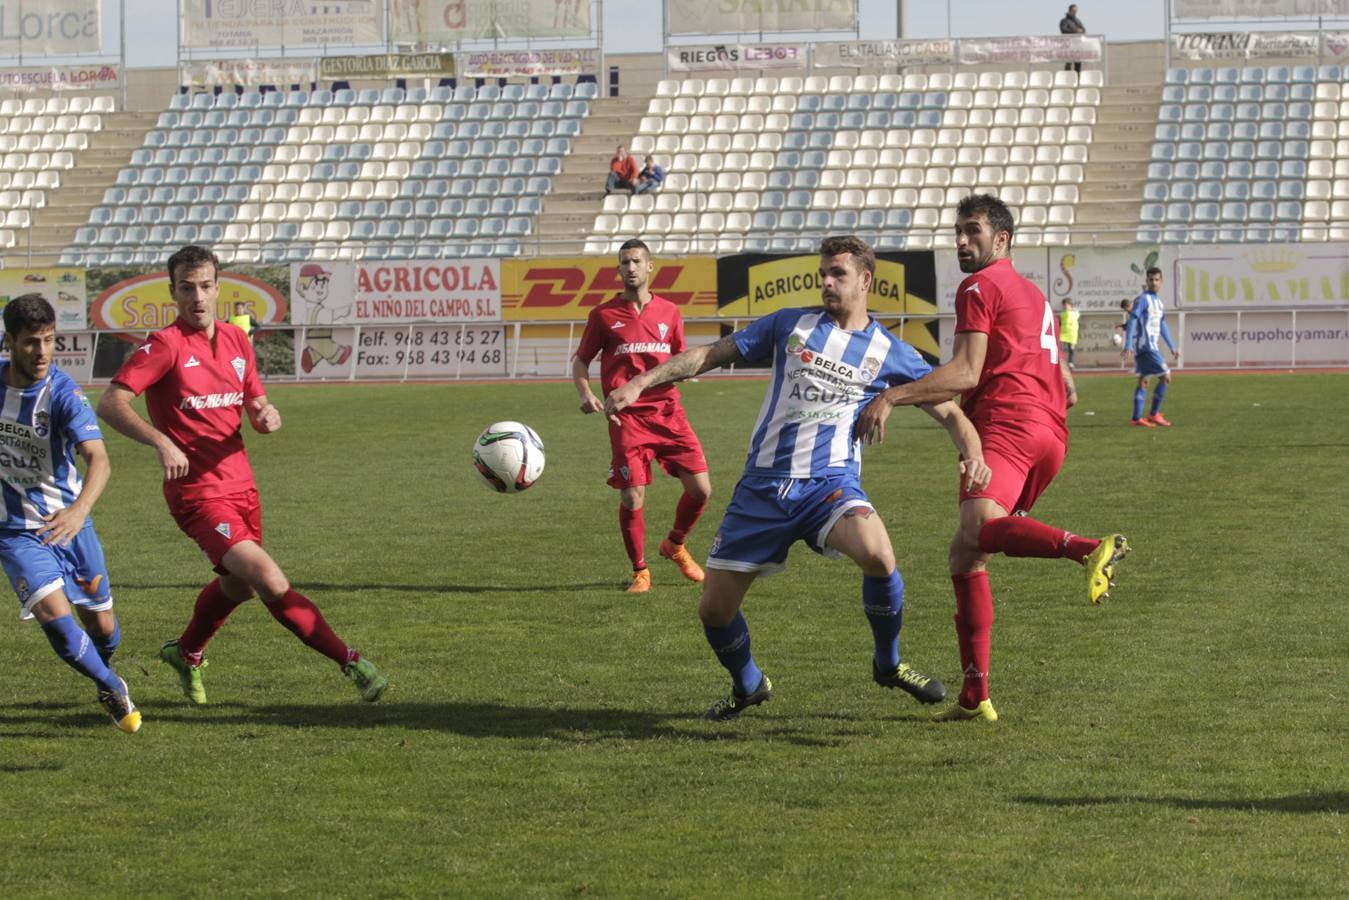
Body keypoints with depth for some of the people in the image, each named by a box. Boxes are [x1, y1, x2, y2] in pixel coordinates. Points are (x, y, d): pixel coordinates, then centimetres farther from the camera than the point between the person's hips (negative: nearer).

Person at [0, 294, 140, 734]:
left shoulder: (63, 393, -19)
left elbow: (98, 459, -34)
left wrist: (79, 510, -52)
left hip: (68, 522, -1)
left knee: (102, 625, 10)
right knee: (54, 612, -21)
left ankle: (104, 673, 45)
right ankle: (114, 691, 1)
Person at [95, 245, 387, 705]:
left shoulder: (235, 340, 9)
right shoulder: (166, 346, -12)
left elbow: (257, 407, 15)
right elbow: (110, 403, -19)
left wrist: (268, 416, -11)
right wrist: (160, 441, -34)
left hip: (240, 484, 8)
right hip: (198, 493, -8)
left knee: (237, 585, 23)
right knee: (270, 581, -19)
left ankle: (186, 653, 49)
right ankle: (350, 662, -12)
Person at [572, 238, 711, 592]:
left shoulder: (669, 312, 10)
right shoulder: (604, 315, 3)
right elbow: (580, 360, 9)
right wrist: (585, 394, -9)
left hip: (667, 411, 3)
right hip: (627, 417, -3)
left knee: (700, 489, -4)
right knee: (632, 499, -8)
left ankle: (675, 545, 25)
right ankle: (640, 572, 13)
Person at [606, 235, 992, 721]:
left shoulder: (888, 352, 5)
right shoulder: (791, 325, 8)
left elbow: (949, 412, 8)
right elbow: (712, 354, 11)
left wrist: (973, 456, -12)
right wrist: (642, 381, 3)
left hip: (830, 484, -2)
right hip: (761, 488, 2)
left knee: (878, 556, -33)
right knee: (714, 609, 0)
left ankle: (888, 664, -5)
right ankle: (748, 686, 32)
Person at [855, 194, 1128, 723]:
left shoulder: (980, 287, 4)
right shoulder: (1033, 296, 32)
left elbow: (965, 372, -9)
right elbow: (1068, 391, 33)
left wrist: (892, 397, -11)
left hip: (1009, 421, -9)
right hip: (1050, 433, 9)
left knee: (977, 527, -33)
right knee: (965, 555, 13)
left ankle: (1089, 549, -56)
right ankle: (975, 696, 8)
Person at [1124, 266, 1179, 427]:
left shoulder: (1158, 302, 17)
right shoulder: (1142, 299, -10)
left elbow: (1162, 326, 25)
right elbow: (1132, 321, -17)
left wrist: (1172, 347, 25)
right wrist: (1128, 345, -25)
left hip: (1152, 346, 9)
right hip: (1146, 346, -9)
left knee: (1143, 381, 7)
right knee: (1165, 377, -9)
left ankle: (1137, 418, 7)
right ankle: (1154, 414, -2)